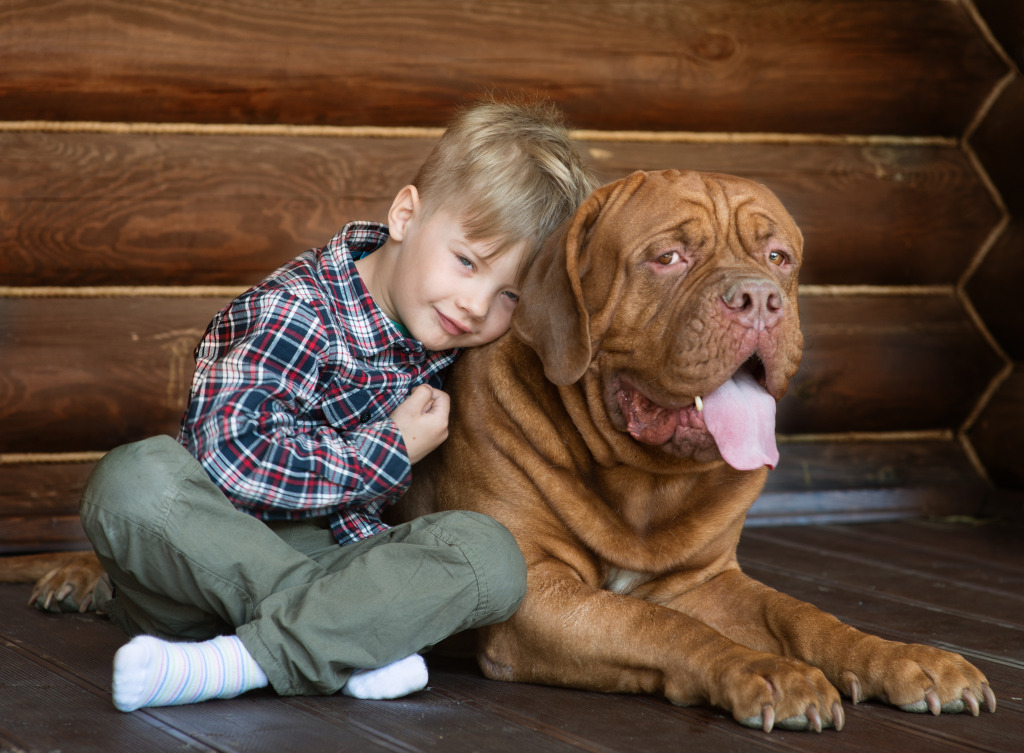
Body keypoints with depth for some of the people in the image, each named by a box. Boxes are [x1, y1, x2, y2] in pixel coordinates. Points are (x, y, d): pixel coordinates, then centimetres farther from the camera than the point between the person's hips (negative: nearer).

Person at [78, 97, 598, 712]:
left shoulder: (442, 331, 4)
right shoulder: (300, 314, -18)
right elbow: (231, 455, -30)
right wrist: (389, 453, -20)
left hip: (333, 551, 5)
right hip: (220, 549, -4)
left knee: (491, 555, -23)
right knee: (136, 478, -36)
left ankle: (244, 662, -34)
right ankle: (350, 643, -33)